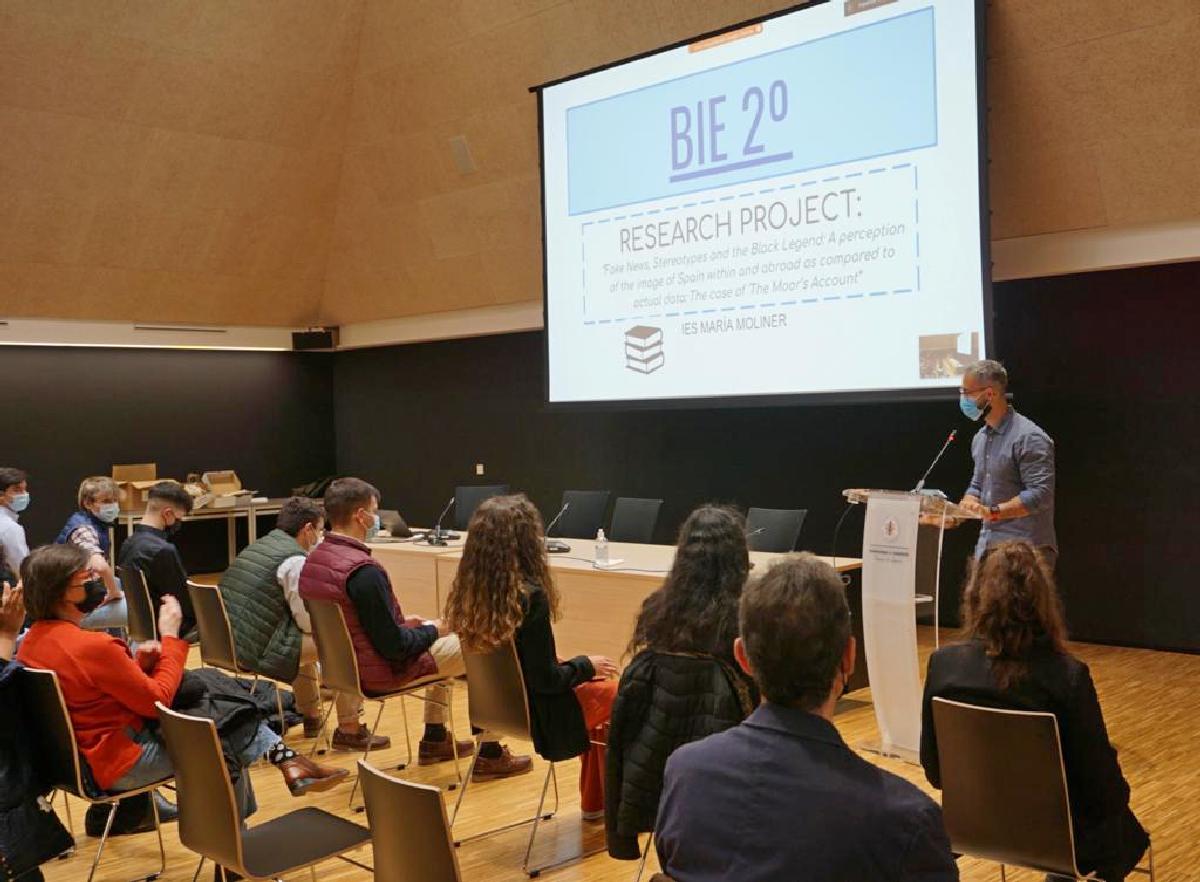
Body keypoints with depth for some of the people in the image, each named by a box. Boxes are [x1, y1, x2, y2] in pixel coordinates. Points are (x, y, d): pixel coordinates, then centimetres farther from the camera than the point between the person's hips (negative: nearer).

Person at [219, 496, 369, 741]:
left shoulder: (255, 547, 14)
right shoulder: (295, 559, -13)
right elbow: (308, 622, -11)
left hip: (233, 646, 9)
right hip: (262, 652, -9)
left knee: (301, 637, 33)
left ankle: (311, 717, 42)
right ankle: (348, 728, 10)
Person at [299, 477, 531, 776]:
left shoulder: (314, 559, -2)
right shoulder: (363, 570, -30)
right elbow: (395, 647, -25)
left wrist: (402, 623, 11)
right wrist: (432, 631, -7)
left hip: (345, 663, 9)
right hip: (381, 673, -9)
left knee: (440, 640, 30)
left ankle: (435, 739, 37)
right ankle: (489, 755, 14)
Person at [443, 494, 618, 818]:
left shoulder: (468, 591, -7)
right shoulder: (529, 596, -28)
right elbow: (547, 679, -22)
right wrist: (587, 665, -5)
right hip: (533, 714, -7)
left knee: (595, 683, 26)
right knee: (614, 692, 17)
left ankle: (593, 802, 35)